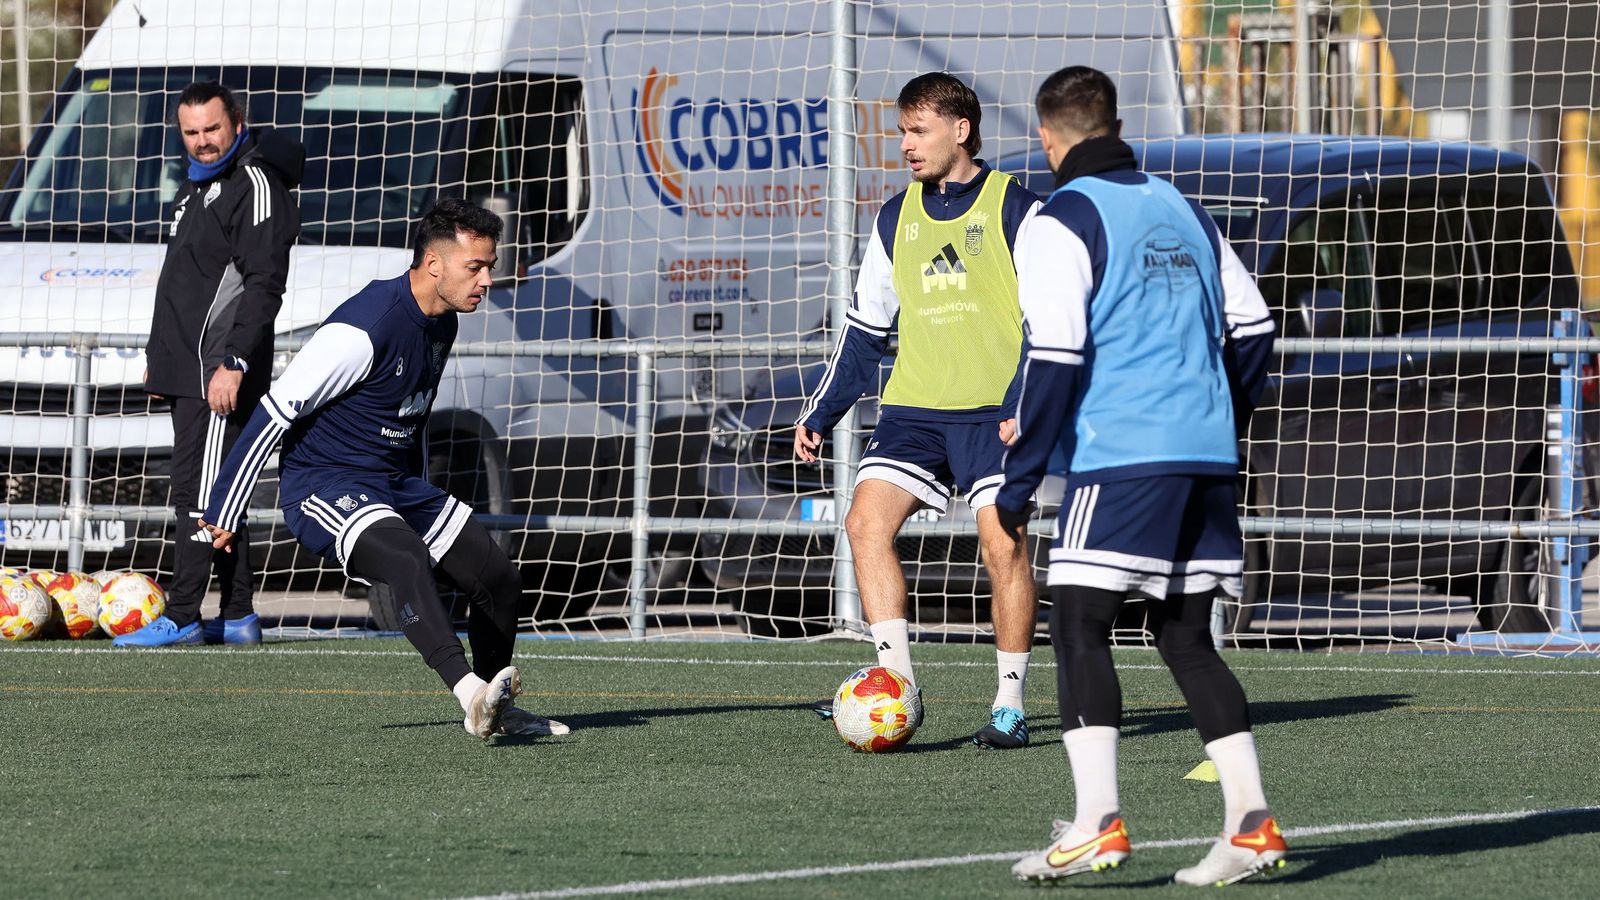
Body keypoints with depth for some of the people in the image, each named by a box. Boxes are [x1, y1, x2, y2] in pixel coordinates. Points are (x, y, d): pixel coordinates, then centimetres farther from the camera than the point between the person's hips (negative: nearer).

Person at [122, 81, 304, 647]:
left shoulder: (256, 185, -11)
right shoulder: (197, 186, 19)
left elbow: (264, 285, -19)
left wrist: (234, 362, -25)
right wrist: (159, 356, 25)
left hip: (224, 372, -10)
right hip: (188, 367, 10)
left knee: (199, 492, -12)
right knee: (214, 493, 10)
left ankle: (181, 618, -13)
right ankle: (238, 617, 14)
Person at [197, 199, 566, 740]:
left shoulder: (441, 324, 6)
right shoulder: (364, 328, -23)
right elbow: (274, 414, -19)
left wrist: (424, 505, 34)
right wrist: (225, 515, -16)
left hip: (397, 484, 9)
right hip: (323, 487, -9)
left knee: (499, 578, 5)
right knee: (408, 560, -35)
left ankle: (495, 713, 26)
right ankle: (470, 693, -49)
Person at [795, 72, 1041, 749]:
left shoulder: (1014, 209, -3)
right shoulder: (896, 219, 14)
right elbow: (865, 330, 20)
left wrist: (1024, 407, -16)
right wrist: (820, 415, 13)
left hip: (995, 411, -5)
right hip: (914, 408, 5)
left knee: (1003, 543, -12)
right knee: (866, 522, -13)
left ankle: (1011, 705, -1)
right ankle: (896, 682, -11)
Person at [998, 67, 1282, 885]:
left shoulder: (1062, 223, -5)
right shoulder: (1180, 209, 17)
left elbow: (1054, 358, -12)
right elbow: (1251, 325, 17)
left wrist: (1020, 479, -7)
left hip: (1120, 457, -7)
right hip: (1206, 459, 7)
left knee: (1078, 626, -5)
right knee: (1186, 637, 12)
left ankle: (1097, 824, -19)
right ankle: (1249, 822, 5)